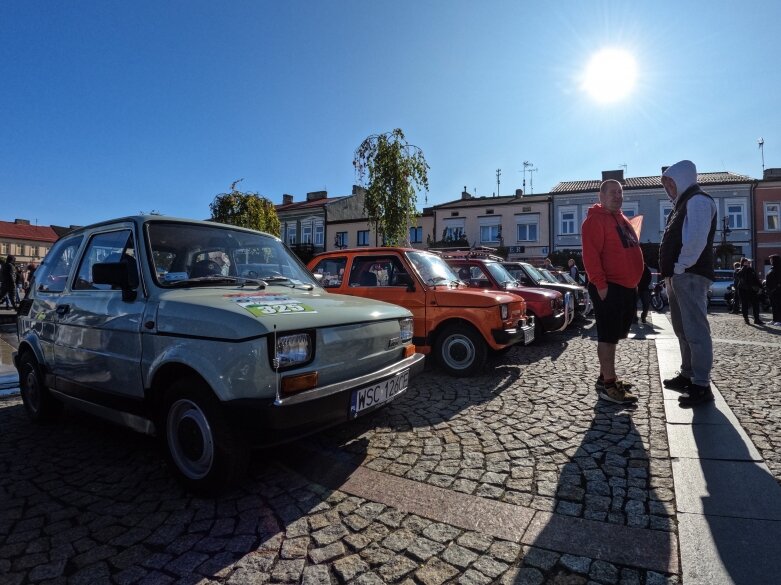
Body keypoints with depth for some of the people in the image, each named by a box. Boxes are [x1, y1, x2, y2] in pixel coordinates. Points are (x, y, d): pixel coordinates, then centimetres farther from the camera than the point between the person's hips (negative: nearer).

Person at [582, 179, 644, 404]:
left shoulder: (622, 219, 20)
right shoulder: (595, 219, -10)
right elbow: (590, 255, -19)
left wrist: (634, 281, 19)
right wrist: (600, 284, -22)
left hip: (627, 287, 10)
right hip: (609, 288, -10)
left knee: (613, 336, 15)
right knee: (608, 337, -6)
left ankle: (606, 377, 25)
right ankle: (608, 385, -1)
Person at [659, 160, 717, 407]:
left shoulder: (698, 201, -8)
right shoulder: (683, 204, 23)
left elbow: (696, 239, -21)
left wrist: (680, 267, -16)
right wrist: (670, 272, 15)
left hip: (689, 275, -10)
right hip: (678, 276, 10)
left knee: (695, 329, -8)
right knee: (683, 329, 15)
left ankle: (701, 386, -3)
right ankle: (688, 375, 26)